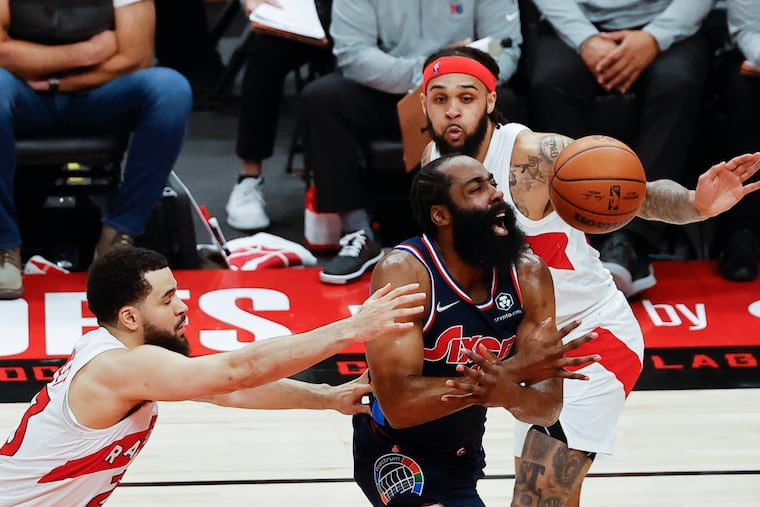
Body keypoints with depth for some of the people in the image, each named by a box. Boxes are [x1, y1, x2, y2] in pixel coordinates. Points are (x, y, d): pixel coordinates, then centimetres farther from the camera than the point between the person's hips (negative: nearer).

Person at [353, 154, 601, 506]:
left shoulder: (528, 275, -12)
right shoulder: (403, 272, -26)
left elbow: (549, 407, -15)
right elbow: (397, 403, -35)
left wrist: (509, 394, -40)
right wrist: (513, 370, -39)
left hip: (463, 459, 6)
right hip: (396, 455, -6)